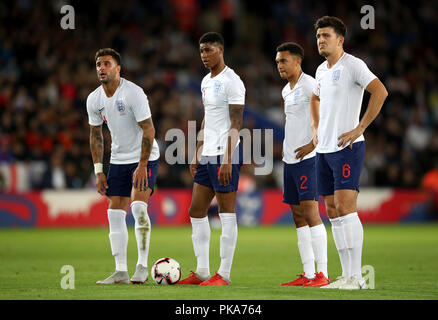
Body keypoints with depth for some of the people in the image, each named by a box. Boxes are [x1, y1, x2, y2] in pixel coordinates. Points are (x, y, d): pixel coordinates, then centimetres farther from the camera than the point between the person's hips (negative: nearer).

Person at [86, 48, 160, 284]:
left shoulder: (133, 93, -18)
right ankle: (121, 272, 4)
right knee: (115, 213, 0)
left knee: (138, 207, -20)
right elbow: (96, 134, 11)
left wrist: (142, 165, -22)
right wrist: (98, 171, 5)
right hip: (118, 159, 6)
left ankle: (142, 266, -13)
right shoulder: (94, 100, 0)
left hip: (144, 158, -6)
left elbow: (148, 129, -18)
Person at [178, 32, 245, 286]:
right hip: (208, 156, 10)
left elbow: (236, 123, -16)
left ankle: (224, 274, -2)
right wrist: (198, 154, 21)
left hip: (225, 155, -10)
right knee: (196, 212, 9)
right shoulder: (206, 82, 17)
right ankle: (202, 272, 14)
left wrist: (227, 160, -21)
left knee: (227, 213, -5)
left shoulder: (232, 82, -11)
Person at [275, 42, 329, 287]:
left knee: (310, 212, -14)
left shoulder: (310, 85, -10)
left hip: (307, 158, -9)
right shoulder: (287, 91, 18)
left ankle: (323, 273, -14)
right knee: (298, 216, 7)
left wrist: (313, 144, -18)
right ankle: (308, 274, 9)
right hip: (290, 159, 9)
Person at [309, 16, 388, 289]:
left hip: (347, 147, -8)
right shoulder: (322, 70, 16)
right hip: (324, 149, 8)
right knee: (333, 212, 6)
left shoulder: (352, 65, -8)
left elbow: (380, 92, -19)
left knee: (345, 208, -15)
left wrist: (360, 128, -19)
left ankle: (356, 277, -14)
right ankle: (347, 275, 9)